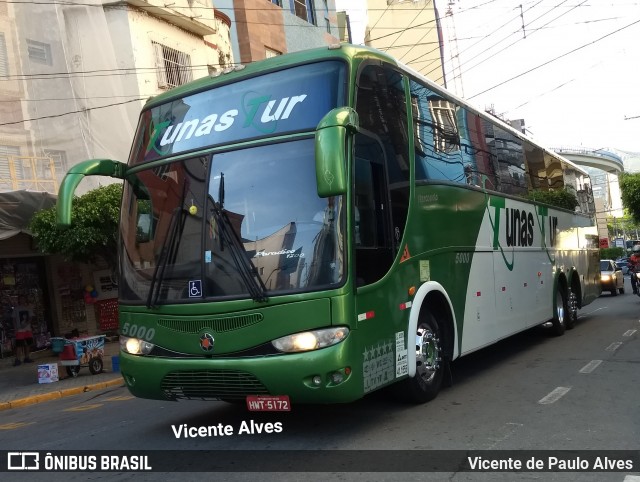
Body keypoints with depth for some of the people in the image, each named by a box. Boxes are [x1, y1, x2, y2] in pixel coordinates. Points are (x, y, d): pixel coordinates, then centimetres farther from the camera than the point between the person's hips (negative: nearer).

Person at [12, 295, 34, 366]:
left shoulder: (28, 307, 9)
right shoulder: (16, 308, 3)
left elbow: (31, 317, 5)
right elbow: (14, 319, 2)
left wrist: (26, 323, -12)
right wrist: (15, 328, -6)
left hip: (28, 329, 4)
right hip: (19, 330, -4)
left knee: (28, 344, 8)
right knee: (19, 345, -9)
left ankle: (26, 358, 20)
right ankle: (17, 360, -7)